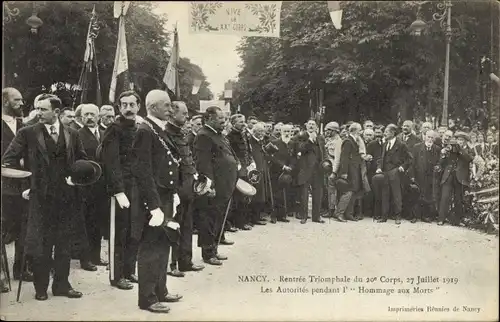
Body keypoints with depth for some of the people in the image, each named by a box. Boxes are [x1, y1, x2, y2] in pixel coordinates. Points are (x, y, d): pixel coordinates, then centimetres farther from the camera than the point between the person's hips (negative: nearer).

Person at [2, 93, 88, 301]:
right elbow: (9, 161, -4)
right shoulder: (28, 133, -1)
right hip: (40, 197, -2)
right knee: (40, 245, 3)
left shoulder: (72, 135, 7)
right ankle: (40, 287, 16)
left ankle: (61, 284, 21)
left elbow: (83, 161, 15)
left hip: (67, 197, 3)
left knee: (65, 244, 9)